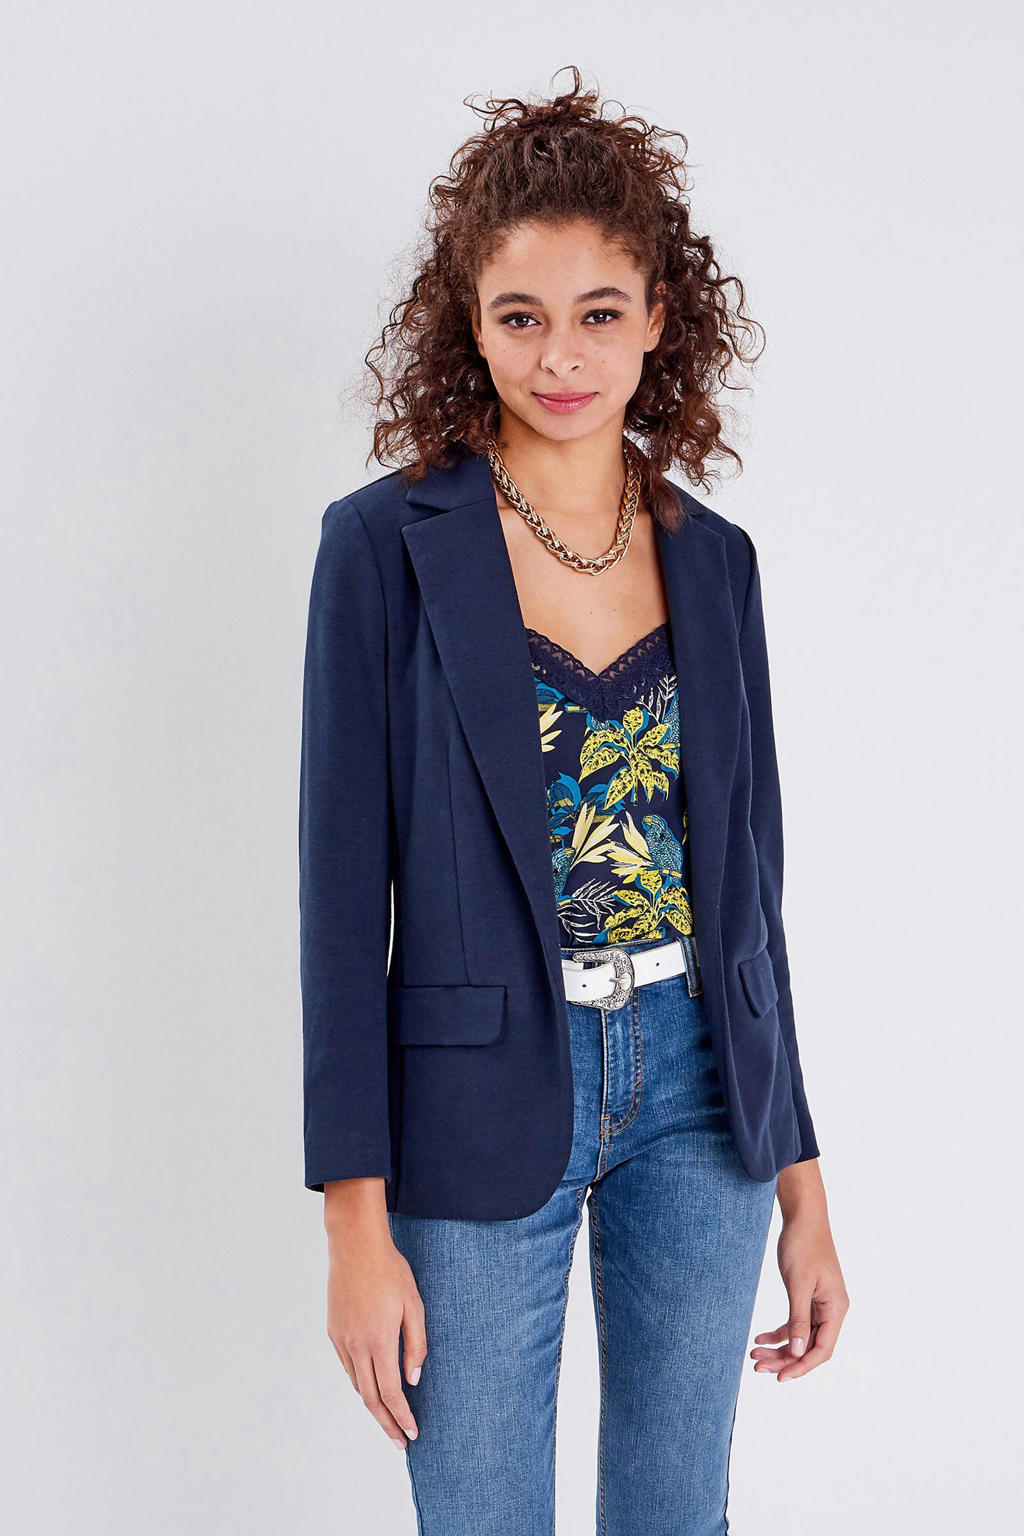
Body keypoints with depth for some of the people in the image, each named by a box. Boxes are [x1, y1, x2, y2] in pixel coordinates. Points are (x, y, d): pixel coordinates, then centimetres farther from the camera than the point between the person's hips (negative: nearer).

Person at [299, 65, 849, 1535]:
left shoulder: (712, 557, 5)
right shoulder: (389, 543, -7)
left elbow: (745, 881, 9)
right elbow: (344, 881, -9)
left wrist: (801, 1184, 9)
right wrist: (359, 1222, -12)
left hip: (694, 1094, 4)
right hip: (483, 1105, -4)